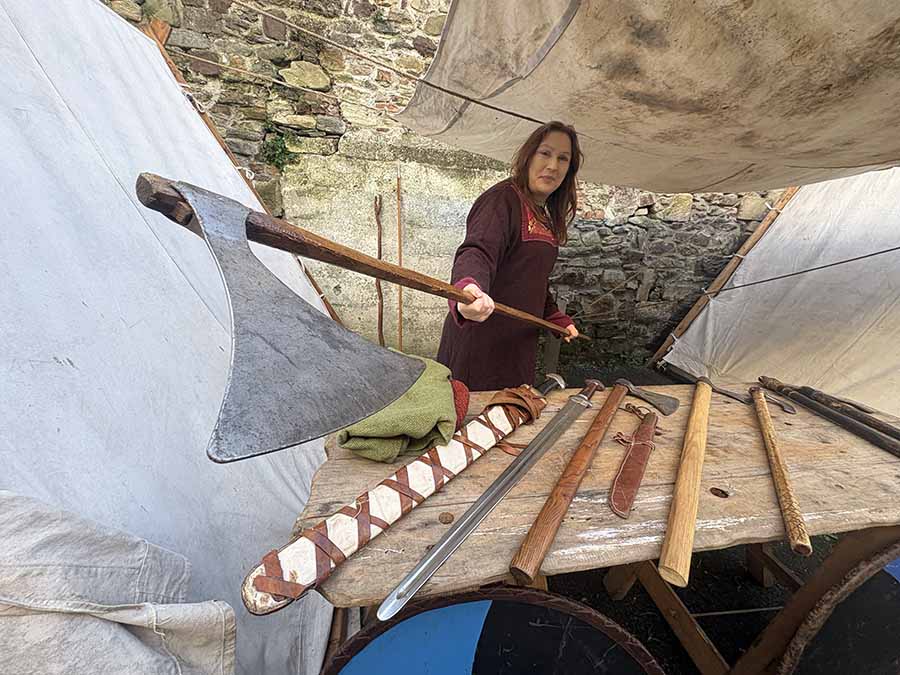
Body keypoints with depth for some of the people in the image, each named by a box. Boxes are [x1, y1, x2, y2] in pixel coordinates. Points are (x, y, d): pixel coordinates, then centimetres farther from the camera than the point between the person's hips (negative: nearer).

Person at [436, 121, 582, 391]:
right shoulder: (503, 198, -11)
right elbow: (476, 252, -30)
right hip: (481, 339, -8)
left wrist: (557, 319, 24)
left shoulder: (545, 216, 17)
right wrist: (469, 287, -50)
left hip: (520, 342, 9)